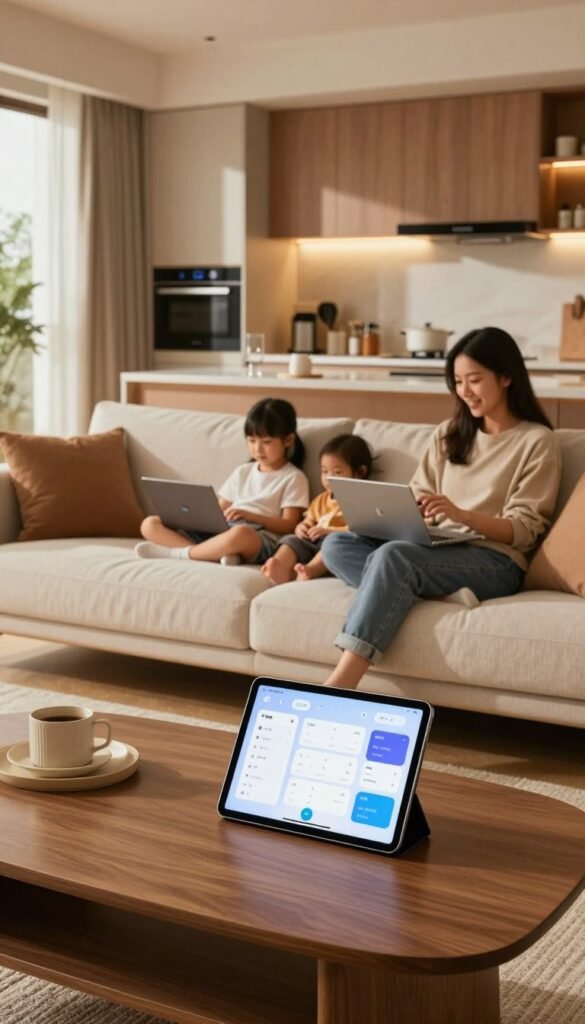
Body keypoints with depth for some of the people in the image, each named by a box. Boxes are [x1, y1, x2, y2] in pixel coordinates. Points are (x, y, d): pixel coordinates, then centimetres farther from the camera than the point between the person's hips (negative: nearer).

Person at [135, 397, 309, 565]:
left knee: (240, 533, -45)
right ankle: (218, 554, -27)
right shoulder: (243, 472, 24)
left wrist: (250, 515, -18)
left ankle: (180, 552, -22)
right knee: (150, 524, -7)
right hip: (219, 532, 7)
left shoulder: (293, 478, 5)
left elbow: (289, 526, -4)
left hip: (260, 541, -6)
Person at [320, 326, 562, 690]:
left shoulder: (537, 441, 0)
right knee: (337, 544, -17)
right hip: (439, 550, 7)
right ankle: (450, 594, -33)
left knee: (394, 556, -35)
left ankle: (339, 686, -45)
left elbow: (524, 530, -8)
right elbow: (418, 497, 16)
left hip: (495, 561, -7)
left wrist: (461, 514, -25)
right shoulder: (449, 434, 19)